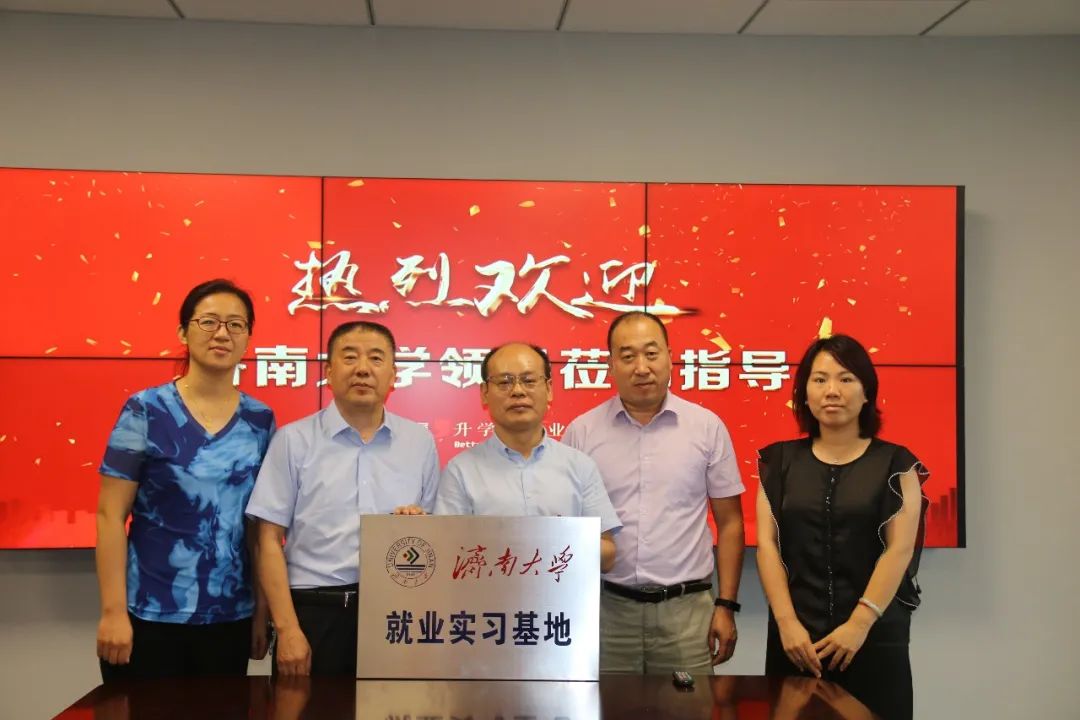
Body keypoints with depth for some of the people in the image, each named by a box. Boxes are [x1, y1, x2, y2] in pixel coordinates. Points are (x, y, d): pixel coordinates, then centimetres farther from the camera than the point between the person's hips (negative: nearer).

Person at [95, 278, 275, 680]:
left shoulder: (260, 420, 4)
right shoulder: (145, 411, -5)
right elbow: (110, 515, -6)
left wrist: (262, 611, 6)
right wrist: (113, 611, -11)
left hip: (231, 618, 3)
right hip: (149, 615, -3)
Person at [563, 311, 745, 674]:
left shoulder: (707, 427, 0)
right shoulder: (581, 432, 1)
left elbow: (729, 522, 5)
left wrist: (726, 605, 1)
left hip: (686, 609, 0)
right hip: (607, 608, 0)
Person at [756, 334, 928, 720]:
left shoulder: (895, 464, 2)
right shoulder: (780, 461, 6)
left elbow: (899, 549, -6)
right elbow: (767, 544, 1)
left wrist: (860, 623, -15)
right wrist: (787, 622, -10)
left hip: (874, 638, -1)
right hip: (796, 638, 1)